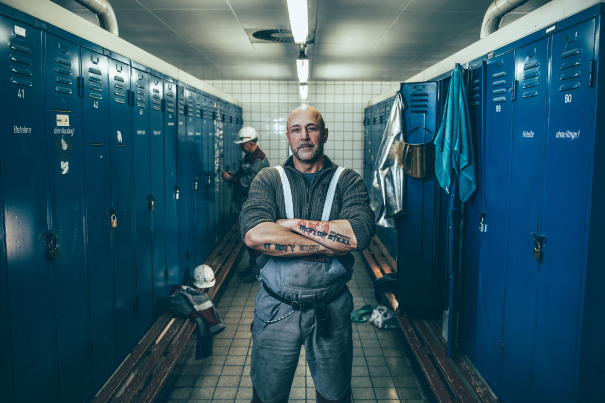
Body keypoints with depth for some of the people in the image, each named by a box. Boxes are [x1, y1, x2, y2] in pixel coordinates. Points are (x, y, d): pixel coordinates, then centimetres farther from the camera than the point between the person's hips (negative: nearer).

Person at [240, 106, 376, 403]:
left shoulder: (348, 181, 0)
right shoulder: (268, 180, -1)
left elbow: (361, 233, -20)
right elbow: (253, 234, -21)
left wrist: (294, 224, -18)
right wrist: (326, 245, -20)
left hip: (331, 310, 1)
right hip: (276, 309, 0)